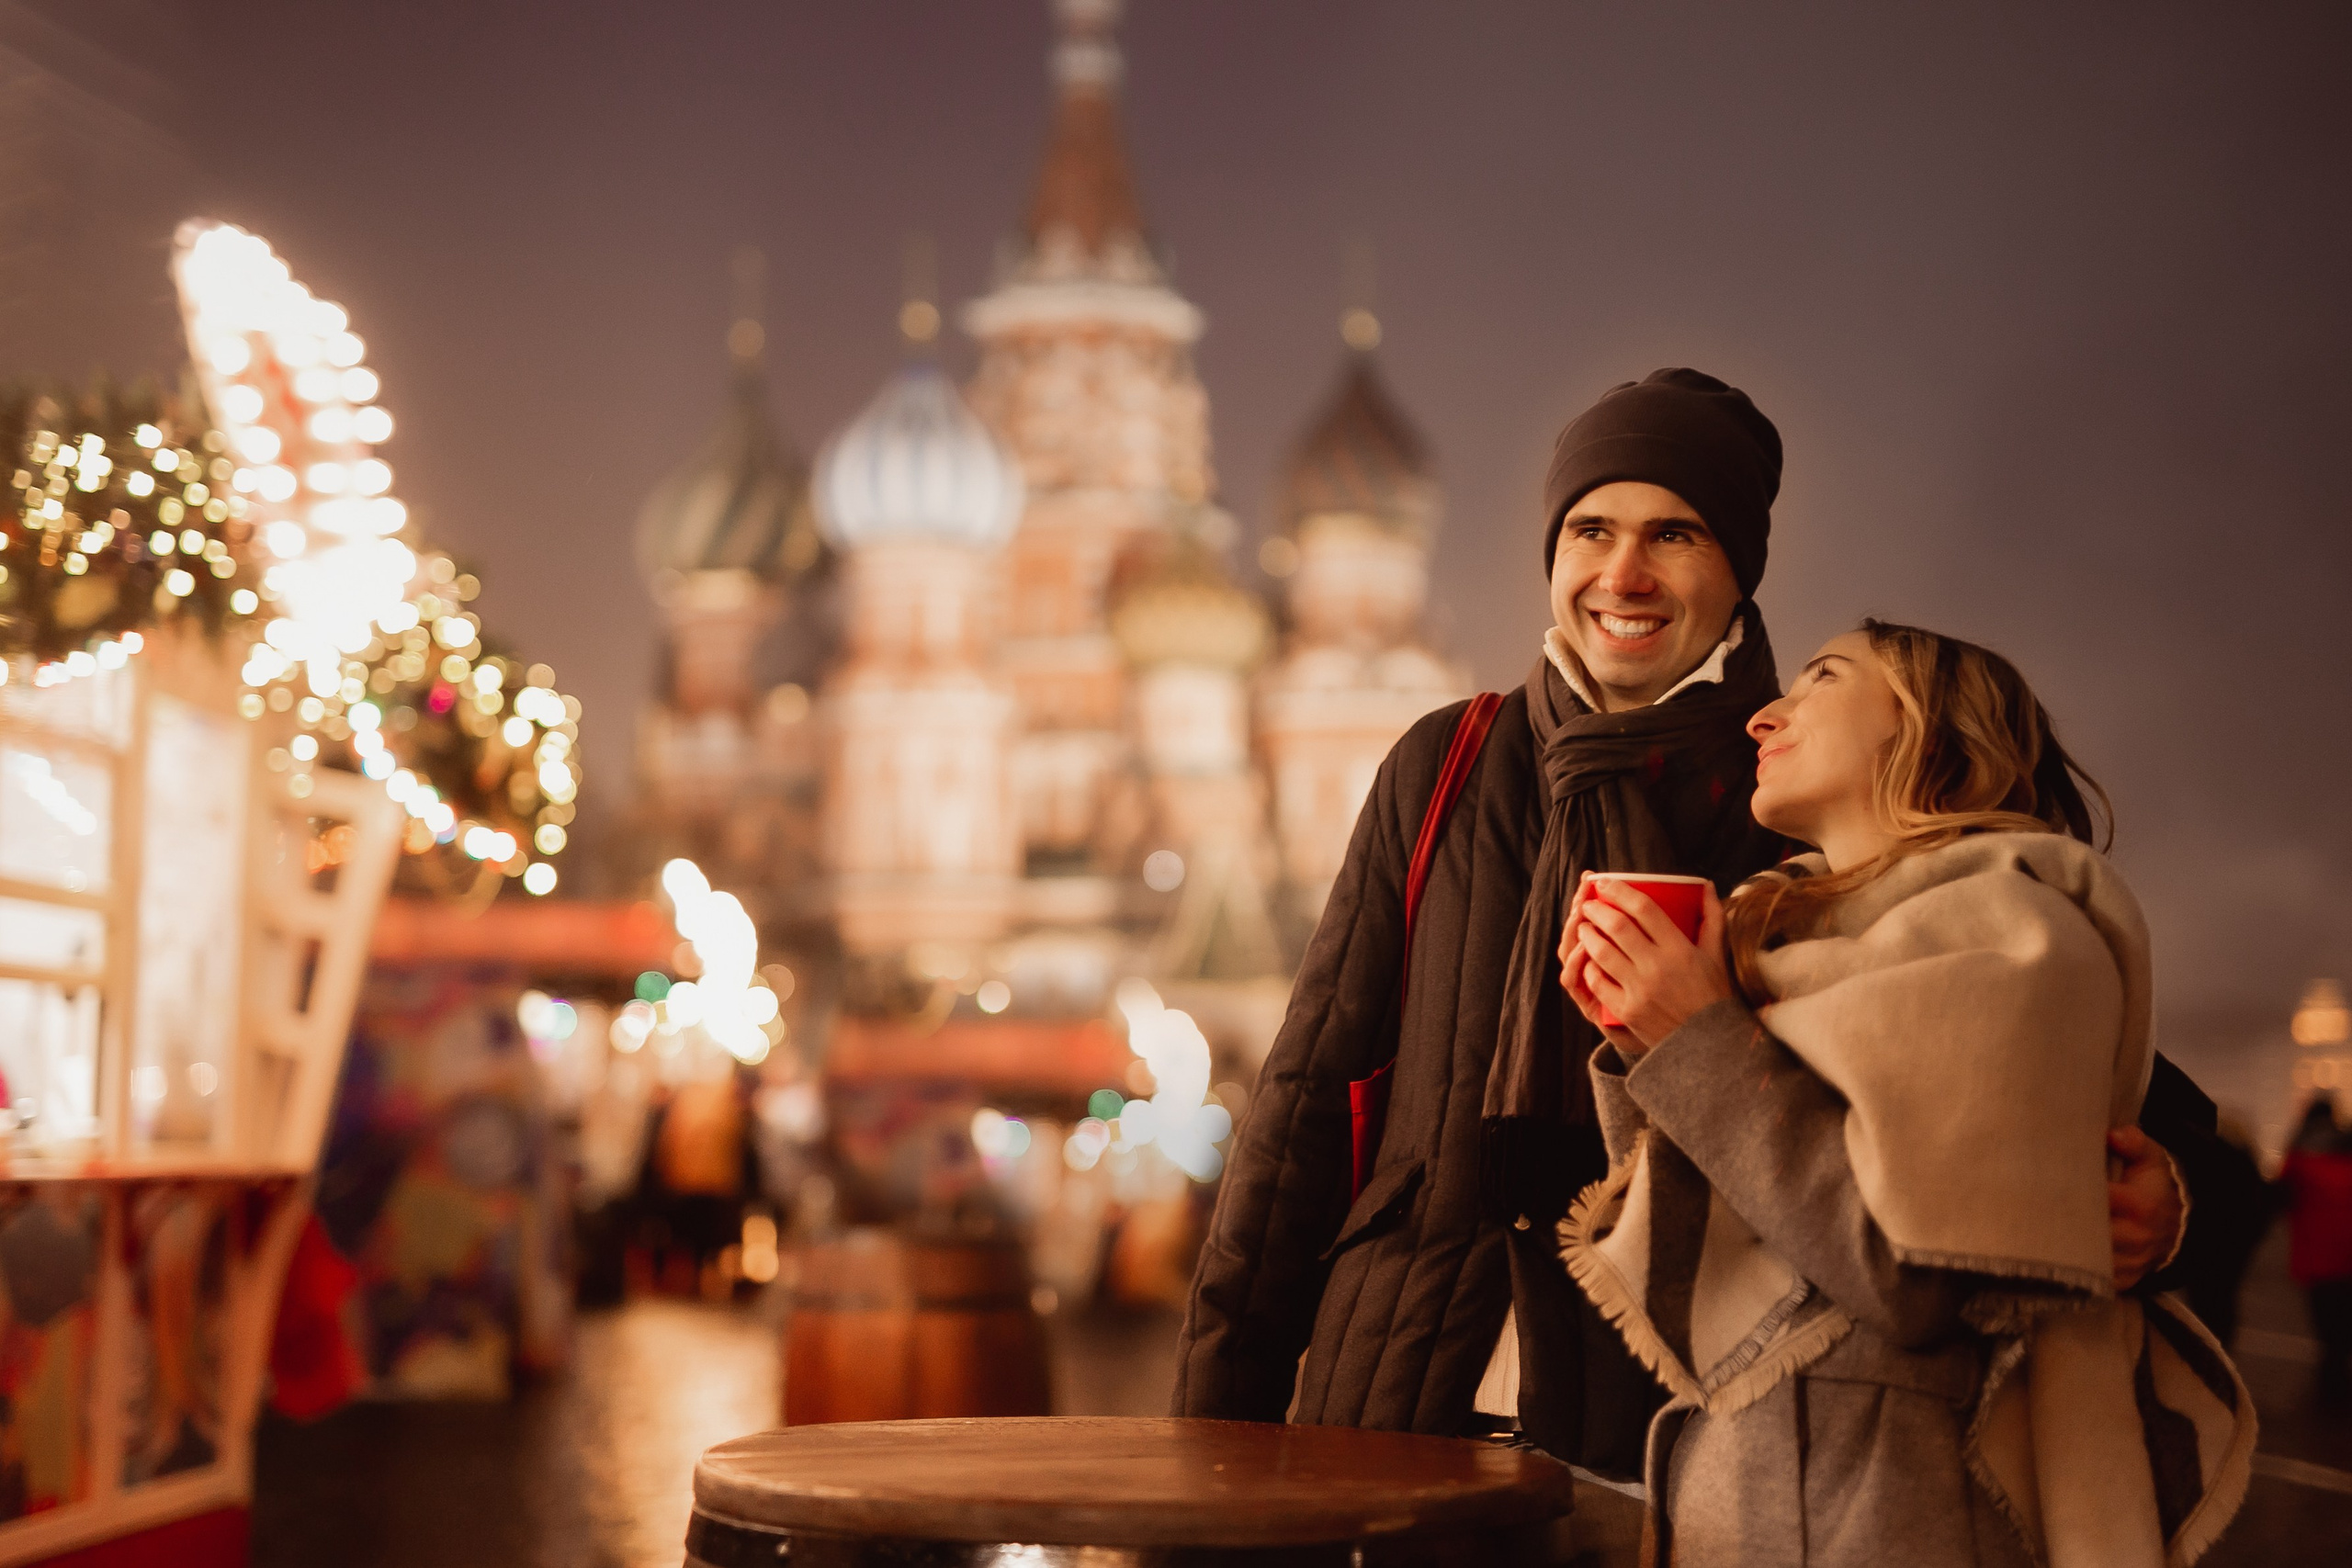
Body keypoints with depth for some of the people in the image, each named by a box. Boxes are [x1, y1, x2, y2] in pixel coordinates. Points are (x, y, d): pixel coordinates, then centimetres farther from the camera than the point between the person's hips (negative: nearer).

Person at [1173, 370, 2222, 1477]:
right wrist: (1222, 1394, 6)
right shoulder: (1446, 769, 10)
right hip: (1408, 1405, 2)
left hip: (1673, 1428, -2)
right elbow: (1315, 1080, 11)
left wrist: (2148, 1192, -20)